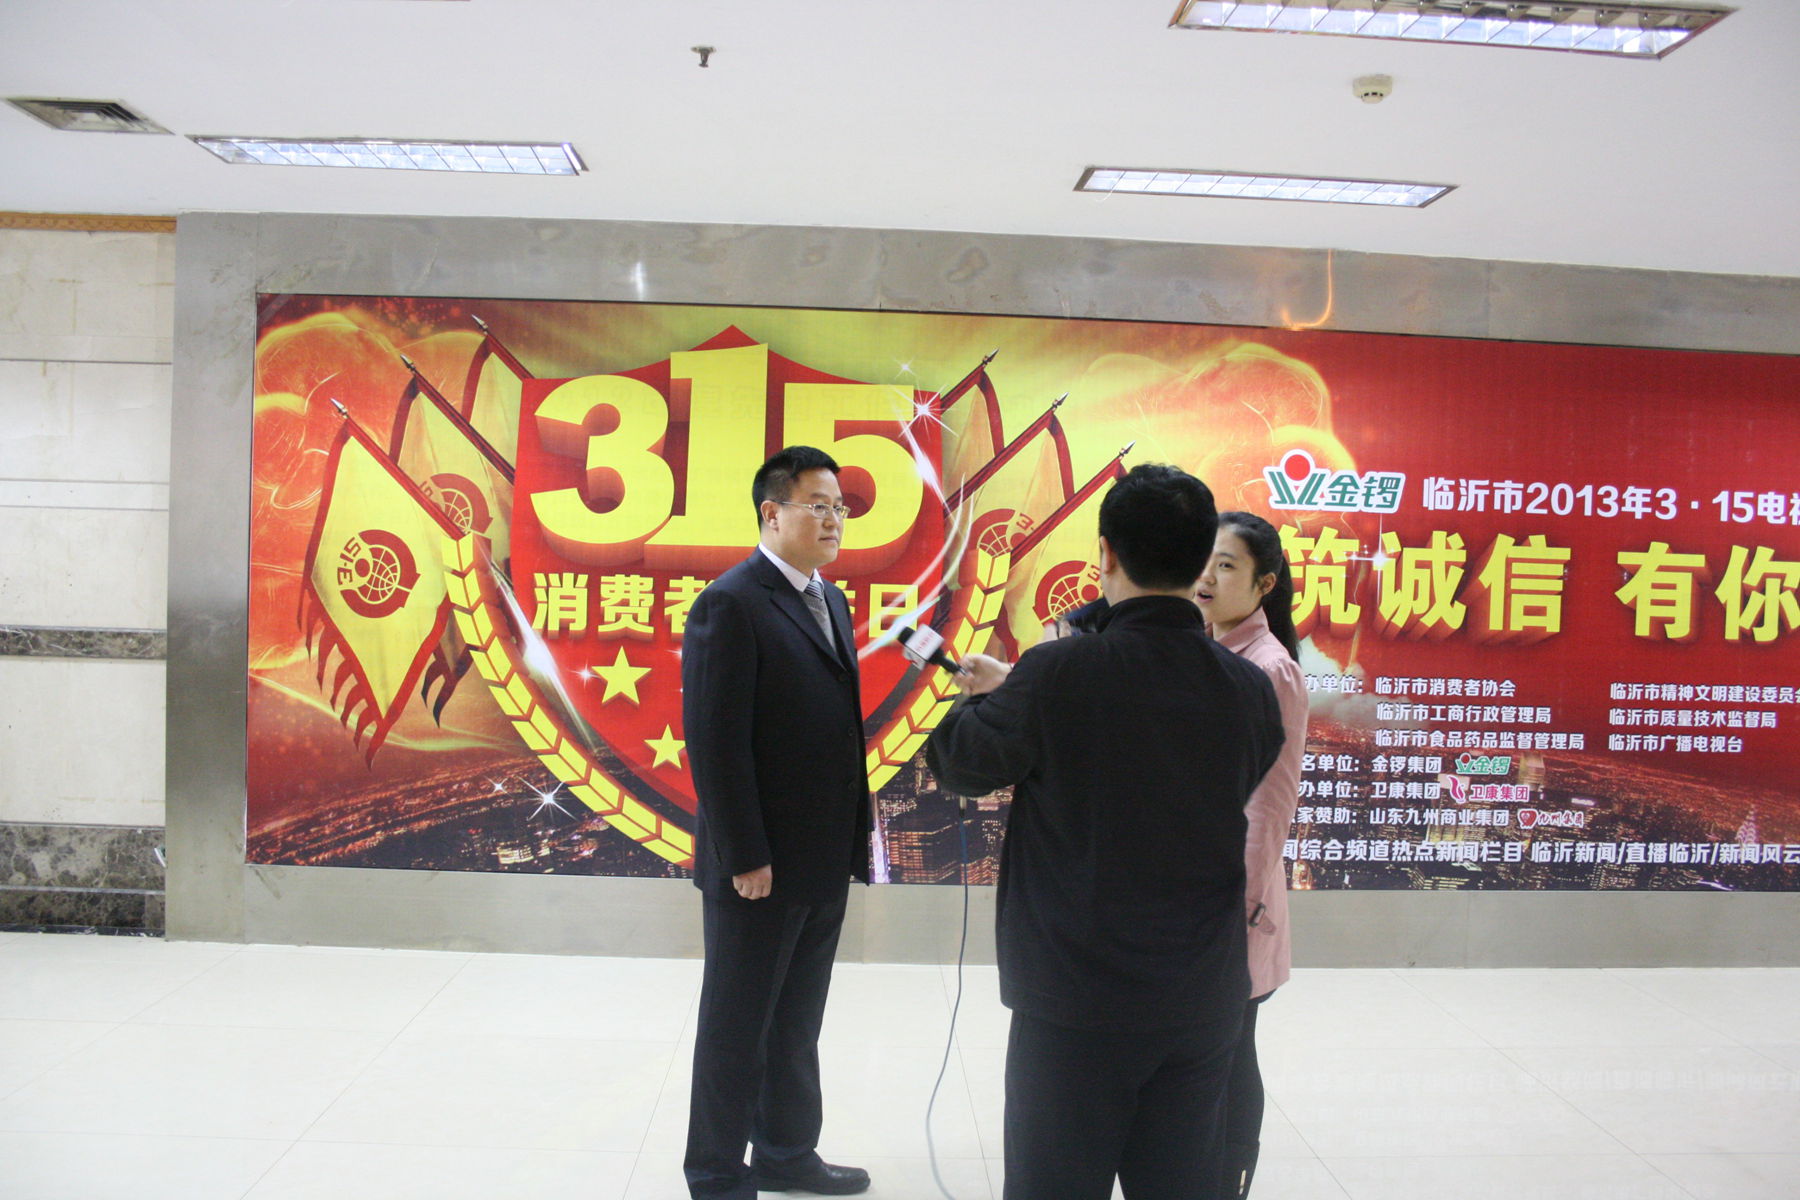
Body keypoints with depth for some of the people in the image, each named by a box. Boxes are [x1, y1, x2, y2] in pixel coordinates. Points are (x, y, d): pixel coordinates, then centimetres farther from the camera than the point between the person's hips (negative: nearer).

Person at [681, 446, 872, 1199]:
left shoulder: (829, 601, 10)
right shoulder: (730, 605, -16)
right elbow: (715, 742, -19)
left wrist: (854, 833, 10)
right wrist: (745, 858, -19)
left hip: (824, 860, 8)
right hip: (761, 867, -8)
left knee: (796, 1024, 22)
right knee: (737, 1029, 9)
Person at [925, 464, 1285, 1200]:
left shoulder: (1057, 674, -18)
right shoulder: (1251, 689, -5)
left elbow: (962, 765, -5)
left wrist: (991, 695, 17)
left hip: (1075, 996, -4)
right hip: (1203, 1001, 4)